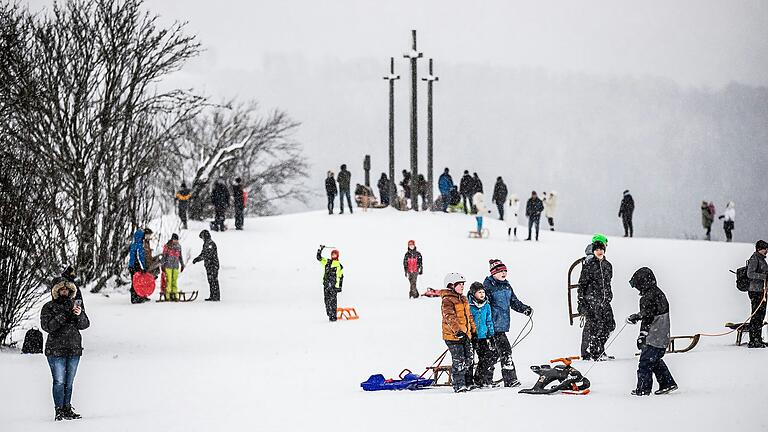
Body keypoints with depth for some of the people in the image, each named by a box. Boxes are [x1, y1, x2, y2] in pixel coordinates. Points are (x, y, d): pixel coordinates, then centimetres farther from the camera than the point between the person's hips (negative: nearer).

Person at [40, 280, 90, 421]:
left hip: (74, 349, 4)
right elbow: (47, 326, -13)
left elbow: (85, 325, 3)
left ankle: (67, 409, 15)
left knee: (69, 382, 9)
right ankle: (59, 410, -5)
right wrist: (64, 315, -21)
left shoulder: (76, 305, 10)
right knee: (59, 381, -7)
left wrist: (79, 314, -18)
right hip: (55, 349, -4)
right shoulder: (49, 307, -1)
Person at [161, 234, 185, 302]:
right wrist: (163, 265, -3)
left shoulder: (178, 246, 12)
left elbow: (180, 256, 21)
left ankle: (175, 295, 4)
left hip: (176, 266, 4)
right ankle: (168, 296, -7)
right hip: (168, 266, -4)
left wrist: (182, 264, 20)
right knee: (169, 280, -8)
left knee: (175, 281, 2)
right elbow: (164, 256, 1)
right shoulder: (167, 246, -1)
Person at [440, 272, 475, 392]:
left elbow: (469, 316, 25)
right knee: (458, 361, -8)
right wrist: (457, 330, -36)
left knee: (469, 359, 11)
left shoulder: (463, 299, 16)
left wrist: (474, 331, 24)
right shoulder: (447, 301, -12)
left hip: (465, 334, 9)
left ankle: (468, 383, 22)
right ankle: (459, 385, -2)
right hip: (453, 335, -9)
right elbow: (450, 317, -25)